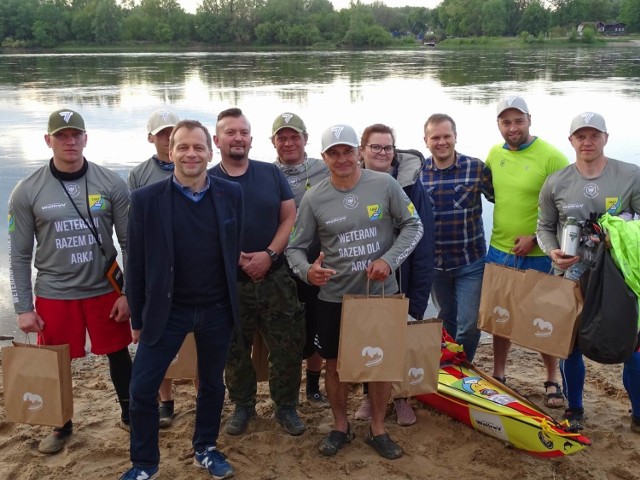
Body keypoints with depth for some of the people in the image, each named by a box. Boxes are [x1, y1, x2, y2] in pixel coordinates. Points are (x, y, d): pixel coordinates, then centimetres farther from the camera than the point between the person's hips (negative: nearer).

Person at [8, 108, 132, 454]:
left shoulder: (111, 184, -7)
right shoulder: (27, 191, -6)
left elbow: (130, 242, -2)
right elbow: (20, 255, -1)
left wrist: (129, 293, -4)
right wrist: (23, 307, -4)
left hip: (105, 289, 0)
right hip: (53, 294, 0)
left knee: (118, 354, 13)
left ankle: (130, 415, 35)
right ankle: (62, 427, 35)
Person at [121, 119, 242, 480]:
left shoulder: (231, 193, -3)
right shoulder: (147, 199, -8)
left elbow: (235, 250, 6)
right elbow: (137, 264, -4)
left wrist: (231, 299, 6)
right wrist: (138, 317, -1)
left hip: (217, 310, 2)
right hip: (167, 311, -1)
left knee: (213, 384, 16)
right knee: (142, 389, 2)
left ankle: (206, 449, 38)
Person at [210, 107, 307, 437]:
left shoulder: (271, 173, 3)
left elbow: (290, 218, 1)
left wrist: (269, 254, -13)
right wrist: (237, 259, -15)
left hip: (275, 278, 1)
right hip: (229, 282, -1)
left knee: (288, 347, 4)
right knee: (235, 351, 12)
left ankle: (286, 407, 22)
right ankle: (243, 406, 31)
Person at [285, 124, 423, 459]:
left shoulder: (384, 184, -9)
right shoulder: (314, 198, -7)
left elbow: (413, 225, -1)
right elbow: (295, 247, -2)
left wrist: (390, 259, -16)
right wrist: (307, 271, -24)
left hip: (381, 293, 0)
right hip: (334, 298, 0)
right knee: (335, 364, 12)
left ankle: (378, 430, 31)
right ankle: (340, 428, 34)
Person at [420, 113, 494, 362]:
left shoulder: (477, 168, -8)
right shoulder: (417, 172, -3)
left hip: (471, 261, -2)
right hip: (434, 262, 2)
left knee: (468, 324, -1)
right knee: (447, 320, 19)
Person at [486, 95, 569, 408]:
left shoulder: (552, 157, -14)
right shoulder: (494, 154, 3)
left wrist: (535, 238, -19)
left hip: (538, 256, -5)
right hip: (499, 252, 5)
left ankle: (552, 381, 28)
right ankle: (498, 376, 33)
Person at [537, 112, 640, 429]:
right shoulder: (555, 183, 0)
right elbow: (545, 227, 7)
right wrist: (552, 252, -11)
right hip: (572, 276, 1)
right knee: (571, 347, 11)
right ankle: (574, 409, 32)